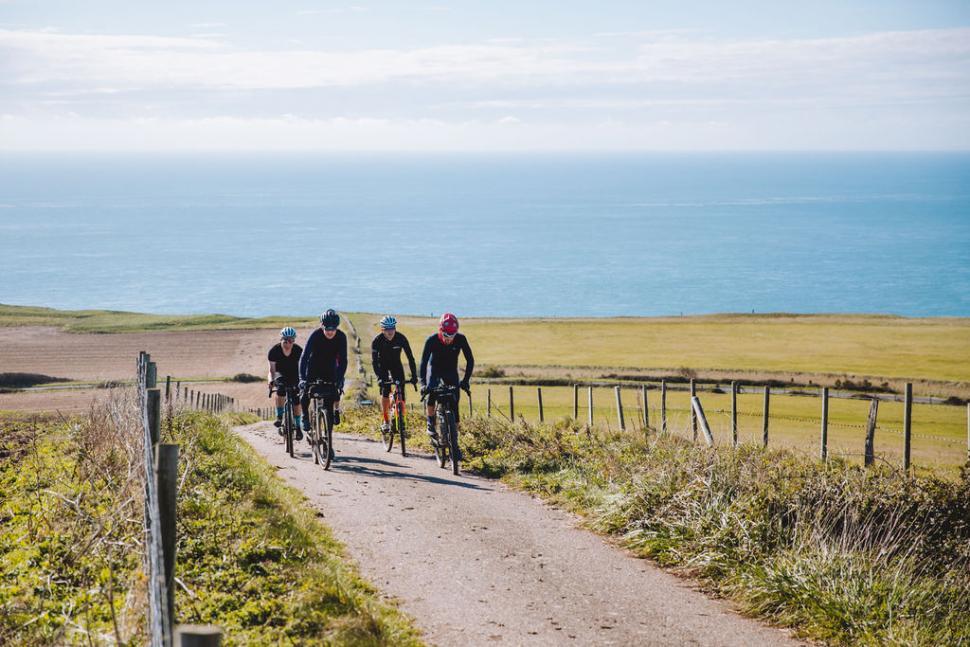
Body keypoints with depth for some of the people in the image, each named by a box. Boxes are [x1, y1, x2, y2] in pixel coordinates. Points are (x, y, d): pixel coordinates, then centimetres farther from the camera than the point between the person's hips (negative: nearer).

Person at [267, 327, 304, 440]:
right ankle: (279, 417, -15)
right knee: (280, 391, -31)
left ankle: (298, 427, 10)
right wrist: (271, 380, -39)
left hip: (295, 376, 1)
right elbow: (272, 370, -20)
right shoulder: (274, 351, -23)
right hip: (281, 375, 0)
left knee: (297, 402, -6)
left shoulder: (298, 351, -23)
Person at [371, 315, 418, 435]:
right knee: (385, 393, -16)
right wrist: (379, 377, -42)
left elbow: (410, 357, -22)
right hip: (383, 366, -1)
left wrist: (414, 376, -28)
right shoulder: (377, 341, -27)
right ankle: (386, 422, -4)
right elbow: (375, 361, -29)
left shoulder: (401, 338, -26)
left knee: (400, 393, -10)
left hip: (396, 365, 1)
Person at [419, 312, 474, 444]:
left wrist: (466, 380, -30)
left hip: (451, 371, 2)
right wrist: (423, 383, -42)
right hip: (434, 369, -2)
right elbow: (424, 361, -31)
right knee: (432, 392, -29)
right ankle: (431, 424, -13)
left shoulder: (460, 339, -26)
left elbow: (470, 360, -21)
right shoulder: (432, 340, -30)